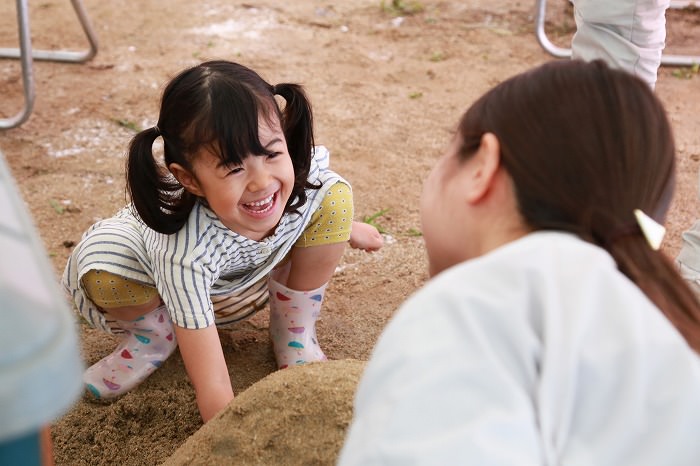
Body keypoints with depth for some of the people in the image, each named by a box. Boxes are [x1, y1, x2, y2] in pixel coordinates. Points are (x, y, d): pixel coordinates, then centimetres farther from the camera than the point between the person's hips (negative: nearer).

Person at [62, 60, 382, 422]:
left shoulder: (305, 171, -34)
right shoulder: (186, 254, -47)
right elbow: (212, 390, -46)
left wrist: (345, 226, 17)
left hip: (254, 276, 4)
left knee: (335, 196, -19)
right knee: (101, 272, -36)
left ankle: (295, 330, 1)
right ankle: (153, 334, 1)